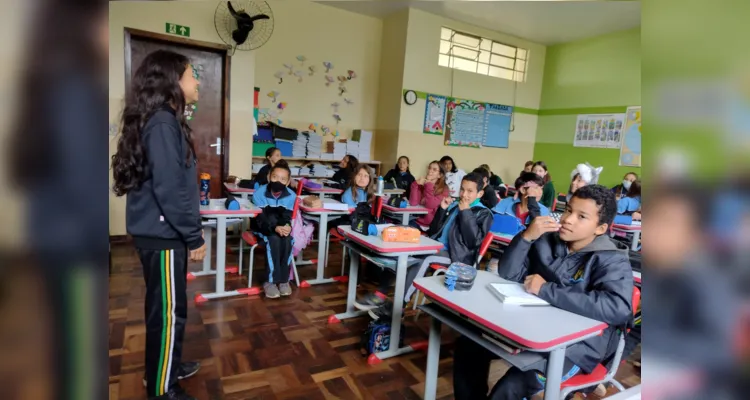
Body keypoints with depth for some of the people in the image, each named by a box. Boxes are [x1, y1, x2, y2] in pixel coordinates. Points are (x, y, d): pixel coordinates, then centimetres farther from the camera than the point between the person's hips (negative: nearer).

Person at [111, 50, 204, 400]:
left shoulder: (166, 120, 12)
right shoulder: (162, 123, -18)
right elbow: (169, 189, -23)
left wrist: (190, 229, 18)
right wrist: (194, 236, -16)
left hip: (163, 231, 10)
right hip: (161, 234, -10)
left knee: (167, 307, 21)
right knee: (168, 311, 3)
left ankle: (168, 367, 39)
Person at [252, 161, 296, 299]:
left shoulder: (291, 195, -11)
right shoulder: (259, 193, -19)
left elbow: (287, 217, -10)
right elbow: (261, 218, -22)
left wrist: (287, 226, -35)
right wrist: (275, 228, -40)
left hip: (281, 228, 3)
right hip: (263, 227, -2)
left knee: (287, 242, -29)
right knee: (274, 241, -33)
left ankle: (284, 279, -15)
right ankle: (270, 280, -24)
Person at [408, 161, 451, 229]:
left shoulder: (444, 189, -2)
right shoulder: (421, 185, 8)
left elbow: (431, 205, -15)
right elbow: (413, 203, -6)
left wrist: (428, 185, -14)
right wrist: (416, 184, -14)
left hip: (432, 225, -3)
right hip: (417, 221, 3)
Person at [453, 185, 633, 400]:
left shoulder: (612, 261, -11)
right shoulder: (548, 241, 1)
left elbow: (617, 308, -30)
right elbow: (508, 274, -1)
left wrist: (546, 290, -27)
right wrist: (526, 237, -17)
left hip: (575, 346, -5)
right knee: (468, 345, -3)